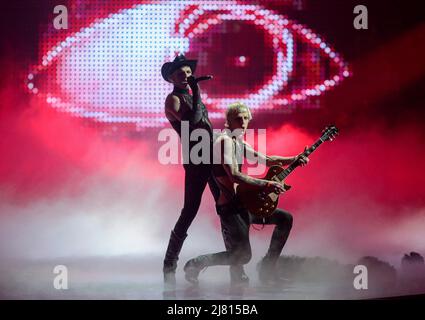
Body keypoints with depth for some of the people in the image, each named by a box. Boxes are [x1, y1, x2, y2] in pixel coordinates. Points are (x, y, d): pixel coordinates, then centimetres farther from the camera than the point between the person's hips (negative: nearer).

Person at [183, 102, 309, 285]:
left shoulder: (240, 144, 16)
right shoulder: (225, 141, -14)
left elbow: (267, 160, 22)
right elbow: (234, 175, -25)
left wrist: (294, 159, 8)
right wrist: (265, 185, -28)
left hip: (244, 202, 10)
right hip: (230, 206, -10)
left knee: (286, 219, 12)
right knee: (242, 255, -16)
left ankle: (267, 267, 17)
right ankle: (196, 264, 2)